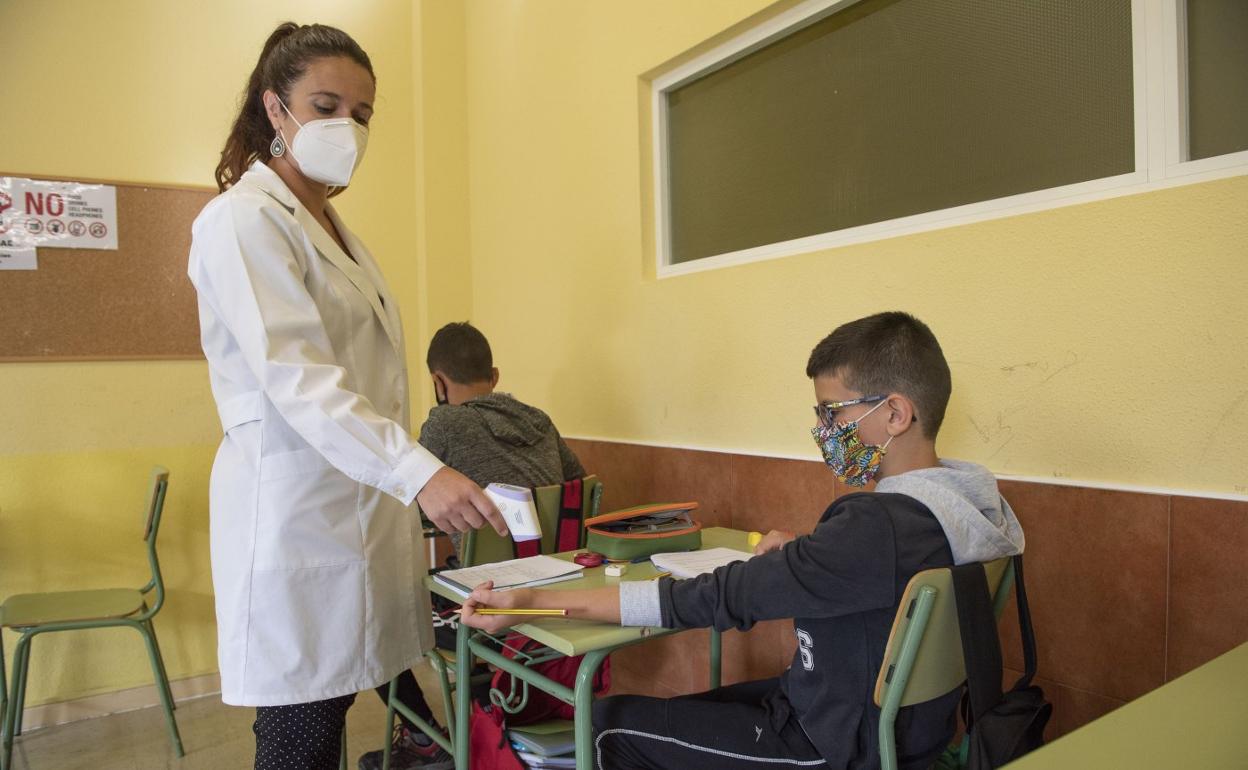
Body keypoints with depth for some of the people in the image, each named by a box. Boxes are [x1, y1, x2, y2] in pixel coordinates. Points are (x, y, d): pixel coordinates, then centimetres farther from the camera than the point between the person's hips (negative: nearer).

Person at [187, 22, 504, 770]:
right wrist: (419, 471, -35)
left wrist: (406, 485, 20)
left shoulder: (333, 229, 17)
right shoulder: (243, 219, -10)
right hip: (296, 514, -8)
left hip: (361, 506, 8)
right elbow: (295, 377, -24)